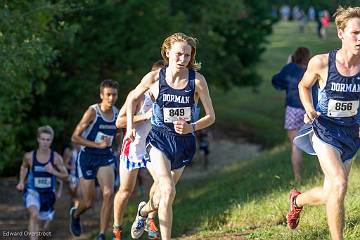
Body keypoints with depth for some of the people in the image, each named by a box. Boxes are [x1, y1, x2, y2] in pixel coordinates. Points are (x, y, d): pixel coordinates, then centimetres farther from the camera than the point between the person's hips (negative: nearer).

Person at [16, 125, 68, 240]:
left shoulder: (56, 157, -14)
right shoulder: (29, 156, -12)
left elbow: (65, 174, -4)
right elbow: (24, 167, 12)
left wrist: (53, 171, -22)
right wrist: (21, 181, 0)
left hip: (48, 193, 2)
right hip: (32, 191, -2)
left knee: (42, 227, 19)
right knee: (34, 214, -34)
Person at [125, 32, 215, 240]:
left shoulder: (197, 80, -9)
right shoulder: (154, 78, -9)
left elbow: (211, 116, -5)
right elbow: (133, 98, 10)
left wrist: (192, 127, -22)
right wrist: (130, 126, 2)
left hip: (184, 142, 2)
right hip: (159, 139, -2)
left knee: (163, 196, 17)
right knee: (168, 191, -23)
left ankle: (144, 210, 51)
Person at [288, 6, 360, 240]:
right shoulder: (321, 63, -15)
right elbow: (304, 86, 7)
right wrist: (309, 109, -10)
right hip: (325, 130, -3)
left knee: (329, 196, 14)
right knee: (339, 184, -26)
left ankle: (297, 199, 49)